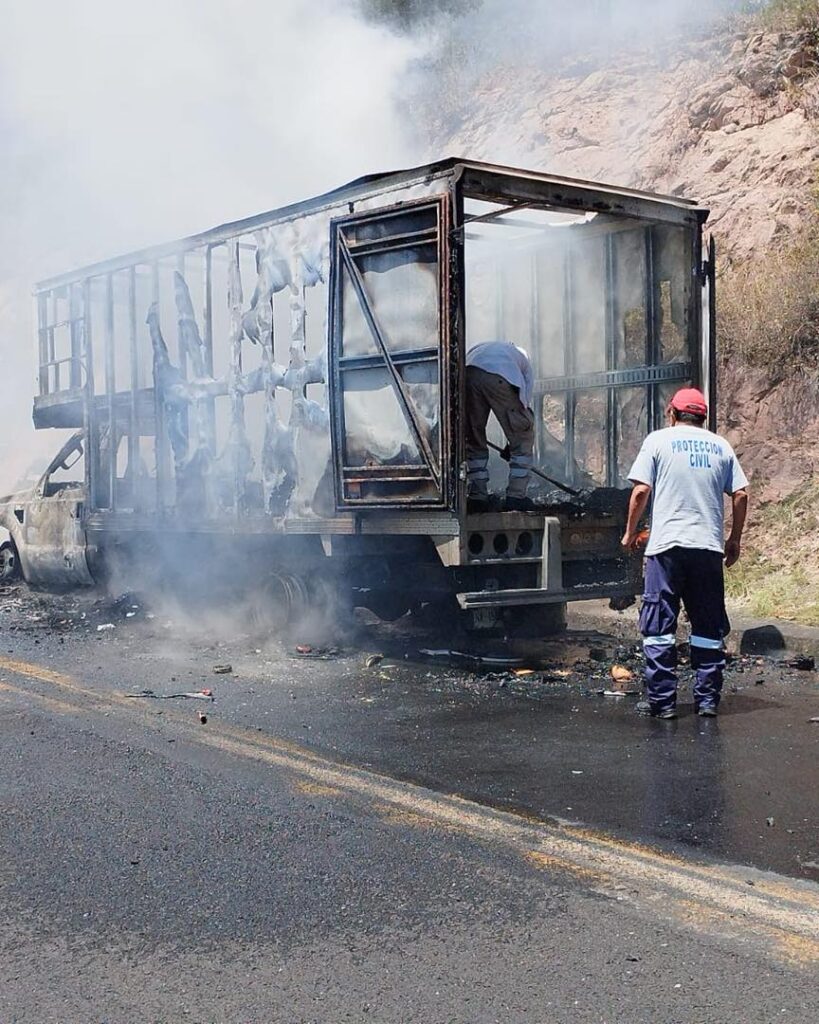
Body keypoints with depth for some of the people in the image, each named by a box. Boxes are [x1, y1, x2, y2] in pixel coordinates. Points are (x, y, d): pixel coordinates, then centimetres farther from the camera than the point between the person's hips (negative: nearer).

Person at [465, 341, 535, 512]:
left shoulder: (477, 348, 44)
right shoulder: (522, 357, 37)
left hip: (467, 374, 3)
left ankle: (477, 497, 19)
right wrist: (511, 444, 35)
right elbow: (525, 404, 29)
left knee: (473, 440, 19)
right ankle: (516, 496, 11)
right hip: (500, 378, -3)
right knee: (522, 439, 14)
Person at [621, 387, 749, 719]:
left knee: (658, 627, 3)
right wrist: (734, 540, 16)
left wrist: (630, 533, 7)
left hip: (667, 545, -3)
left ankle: (662, 701, 2)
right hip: (709, 546, 3)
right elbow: (740, 495, 6)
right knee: (708, 628, 10)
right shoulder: (720, 445, 11)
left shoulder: (658, 440, 3)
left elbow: (641, 491, -5)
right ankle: (708, 699, 13)